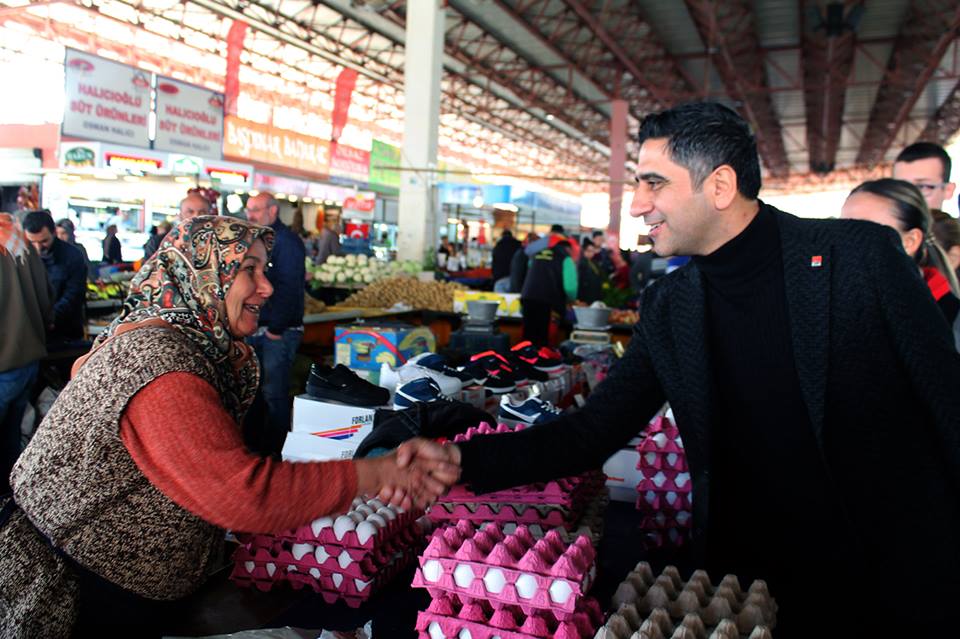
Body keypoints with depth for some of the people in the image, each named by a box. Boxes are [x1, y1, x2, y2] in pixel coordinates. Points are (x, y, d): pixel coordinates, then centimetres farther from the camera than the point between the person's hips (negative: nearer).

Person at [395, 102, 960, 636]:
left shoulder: (864, 254, -12)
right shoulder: (668, 307, -2)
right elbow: (592, 432, -3)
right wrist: (462, 458, -15)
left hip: (900, 581, -2)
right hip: (754, 582, 3)